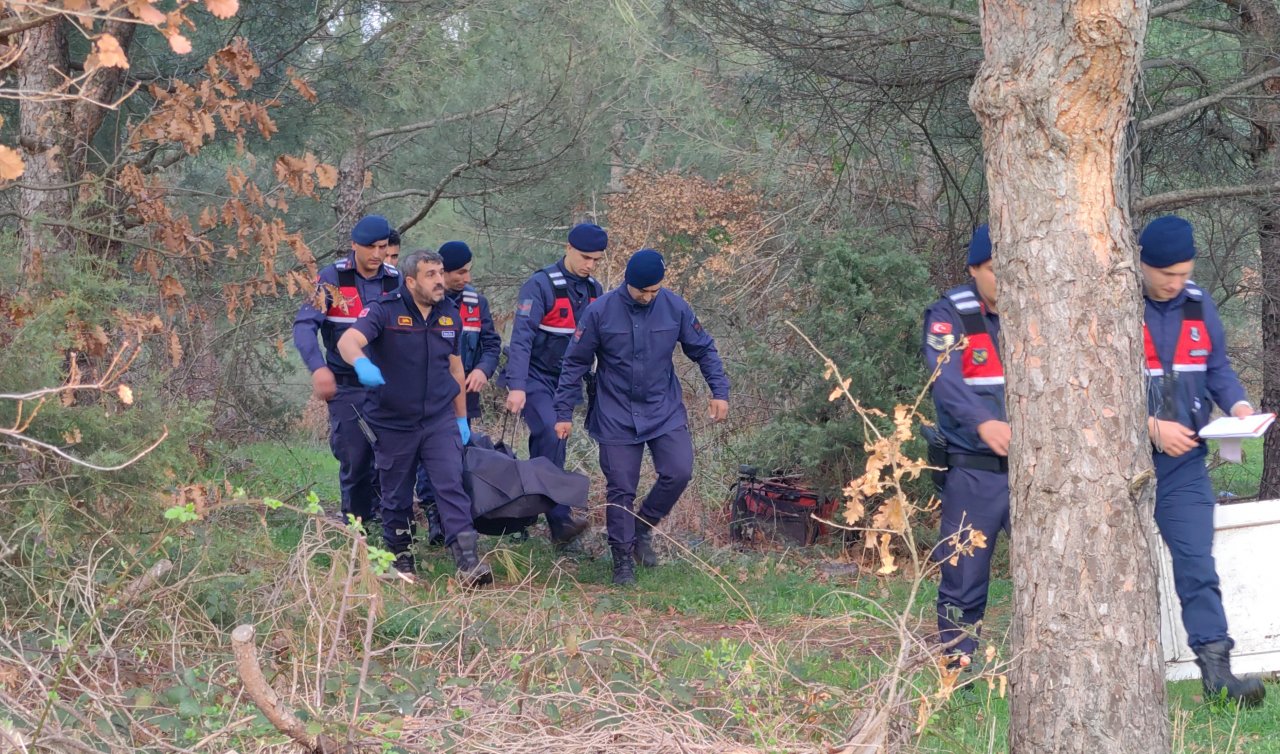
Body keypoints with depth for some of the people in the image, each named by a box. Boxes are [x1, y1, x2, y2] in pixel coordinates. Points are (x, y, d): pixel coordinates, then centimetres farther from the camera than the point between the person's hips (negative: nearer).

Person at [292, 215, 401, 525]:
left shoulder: (395, 281, 4)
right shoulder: (333, 278, -6)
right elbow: (304, 325, -14)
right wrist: (318, 368, -29)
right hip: (346, 387, -2)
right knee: (354, 461, -1)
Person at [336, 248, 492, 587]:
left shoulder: (450, 314, 5)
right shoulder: (386, 311, -11)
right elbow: (348, 340, -27)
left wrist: (462, 418, 17)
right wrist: (362, 363, -50)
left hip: (440, 421, 2)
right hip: (394, 423, -2)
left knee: (452, 486, -11)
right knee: (396, 497, 10)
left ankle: (467, 561, -17)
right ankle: (400, 558, 27)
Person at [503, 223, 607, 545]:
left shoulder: (594, 291, 7)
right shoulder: (541, 285, -15)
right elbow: (521, 338, -21)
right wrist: (516, 386, -29)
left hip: (567, 382, 7)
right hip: (536, 377, -7)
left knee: (546, 446, 6)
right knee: (550, 434, -21)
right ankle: (560, 519, -25)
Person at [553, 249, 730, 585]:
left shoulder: (675, 308, -7)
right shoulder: (600, 311, -12)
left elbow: (703, 350, 6)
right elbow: (575, 363, -4)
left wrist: (719, 391, -3)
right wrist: (563, 413, -4)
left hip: (665, 413, 2)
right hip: (617, 416, -2)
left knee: (678, 472, -13)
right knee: (620, 490, 0)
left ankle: (644, 528, 13)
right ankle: (623, 559, 15)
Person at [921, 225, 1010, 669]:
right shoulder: (951, 315, -4)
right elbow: (946, 379, -21)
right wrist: (984, 423, -40)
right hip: (974, 473, -3)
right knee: (963, 581, 1)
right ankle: (957, 677, 11)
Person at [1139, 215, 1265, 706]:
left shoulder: (1199, 306, 6)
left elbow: (1217, 368, 14)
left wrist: (1237, 404, -6)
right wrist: (1152, 426, -20)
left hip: (1183, 463, 4)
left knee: (1198, 567, -5)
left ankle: (1217, 672, -9)